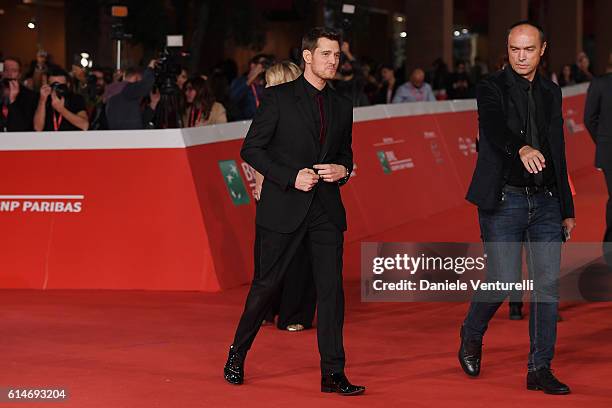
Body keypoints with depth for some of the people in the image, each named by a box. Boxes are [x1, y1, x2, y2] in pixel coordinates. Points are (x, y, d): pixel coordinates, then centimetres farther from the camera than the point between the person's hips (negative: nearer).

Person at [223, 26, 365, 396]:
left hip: (327, 209, 4)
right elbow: (251, 149, -4)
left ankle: (333, 374, 2)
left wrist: (342, 170, -2)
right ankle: (237, 356, 24)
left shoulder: (342, 106, 13)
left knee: (331, 289, -2)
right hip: (284, 208, -4)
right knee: (267, 284, 4)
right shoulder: (278, 98, -2)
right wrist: (291, 176, -15)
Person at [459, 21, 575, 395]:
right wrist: (521, 148, -46)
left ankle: (540, 368, 8)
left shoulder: (551, 93, 14)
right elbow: (494, 127, -24)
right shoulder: (492, 89, -2)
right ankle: (472, 336, 22)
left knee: (548, 284, 0)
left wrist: (567, 209, 18)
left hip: (546, 202, 5)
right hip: (505, 200, -5)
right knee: (503, 282, -7)